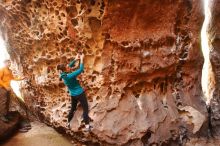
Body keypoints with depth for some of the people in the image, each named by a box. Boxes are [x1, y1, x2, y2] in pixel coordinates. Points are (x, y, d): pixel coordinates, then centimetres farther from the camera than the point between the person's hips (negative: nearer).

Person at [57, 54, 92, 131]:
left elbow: (70, 66, 9)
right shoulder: (70, 76, -29)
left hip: (73, 95, 8)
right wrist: (81, 59, -18)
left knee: (73, 108, 25)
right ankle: (87, 126, 2)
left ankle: (68, 123, 36)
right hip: (79, 93, -8)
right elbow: (81, 70, -26)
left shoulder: (63, 74, -6)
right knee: (86, 109, 3)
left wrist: (75, 59, 2)